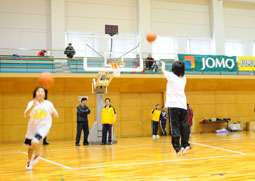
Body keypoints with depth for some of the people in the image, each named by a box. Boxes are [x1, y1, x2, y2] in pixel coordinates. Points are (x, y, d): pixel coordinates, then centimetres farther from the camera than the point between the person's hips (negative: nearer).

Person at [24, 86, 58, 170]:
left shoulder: (48, 103, -6)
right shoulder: (32, 103, -9)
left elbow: (54, 113, 10)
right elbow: (26, 114, -25)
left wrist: (55, 114, -14)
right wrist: (33, 106, -40)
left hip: (43, 127, -2)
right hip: (32, 128, 2)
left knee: (34, 142, -26)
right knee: (30, 146, 18)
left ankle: (38, 153, 9)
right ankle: (29, 162, 47)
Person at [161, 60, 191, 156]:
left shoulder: (171, 76, -2)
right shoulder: (183, 78, 11)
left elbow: (163, 71, 16)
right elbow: (180, 71, 34)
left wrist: (163, 64, 36)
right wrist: (178, 64, 49)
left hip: (173, 105, -5)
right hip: (183, 105, 5)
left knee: (175, 127, -6)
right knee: (184, 126, 9)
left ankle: (178, 147, -13)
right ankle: (186, 145, 4)